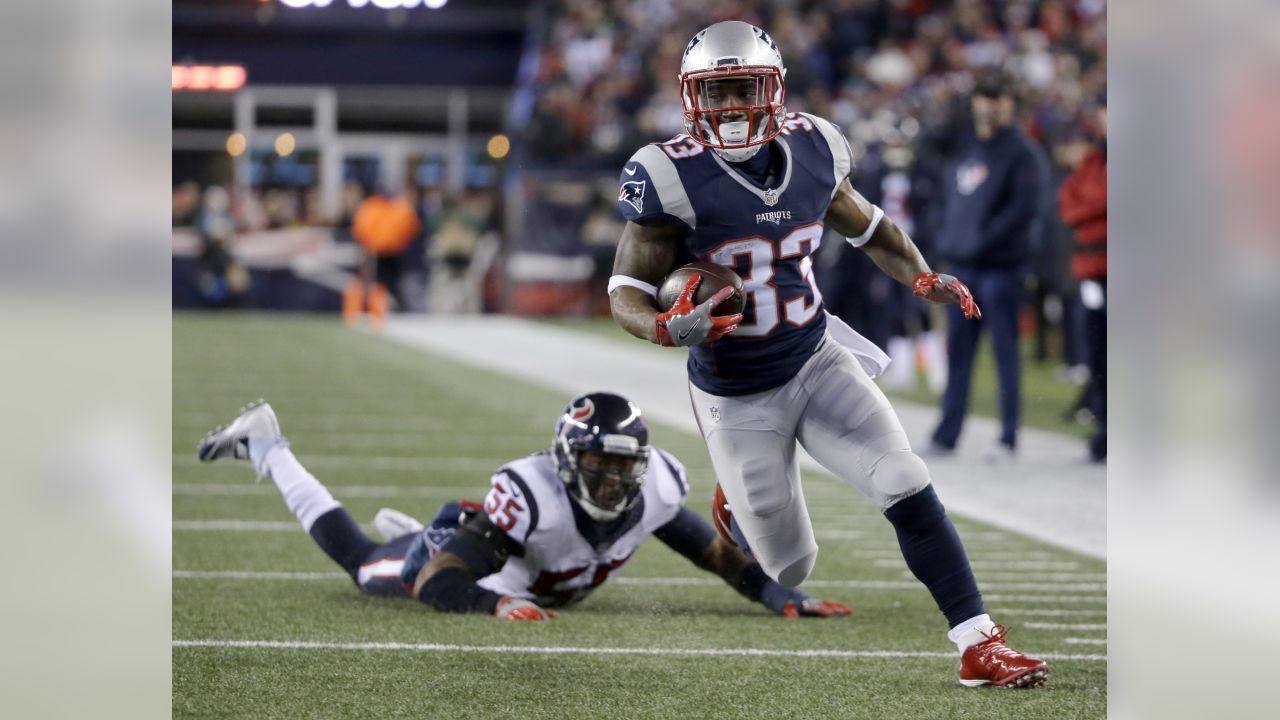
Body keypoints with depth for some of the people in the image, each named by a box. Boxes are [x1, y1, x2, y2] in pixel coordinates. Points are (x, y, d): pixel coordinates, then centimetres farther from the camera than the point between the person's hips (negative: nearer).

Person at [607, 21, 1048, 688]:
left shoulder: (811, 150, -5)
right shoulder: (674, 176, -19)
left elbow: (866, 225, 14)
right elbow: (625, 293, -13)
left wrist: (920, 277, -4)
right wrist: (668, 328, -35)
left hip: (818, 363, 3)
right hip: (737, 400, -3)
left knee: (908, 488, -14)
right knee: (791, 570, 8)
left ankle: (979, 646, -7)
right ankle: (735, 507, 44)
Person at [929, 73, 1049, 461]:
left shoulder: (1022, 152, -6)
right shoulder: (965, 148, 16)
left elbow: (1024, 206, -15)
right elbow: (949, 193, 24)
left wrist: (986, 239, -19)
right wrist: (947, 237, 9)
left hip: (1001, 265, -7)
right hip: (961, 265, 7)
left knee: (1005, 352, -3)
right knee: (958, 353, 8)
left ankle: (1008, 438, 1)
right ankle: (947, 434, 13)